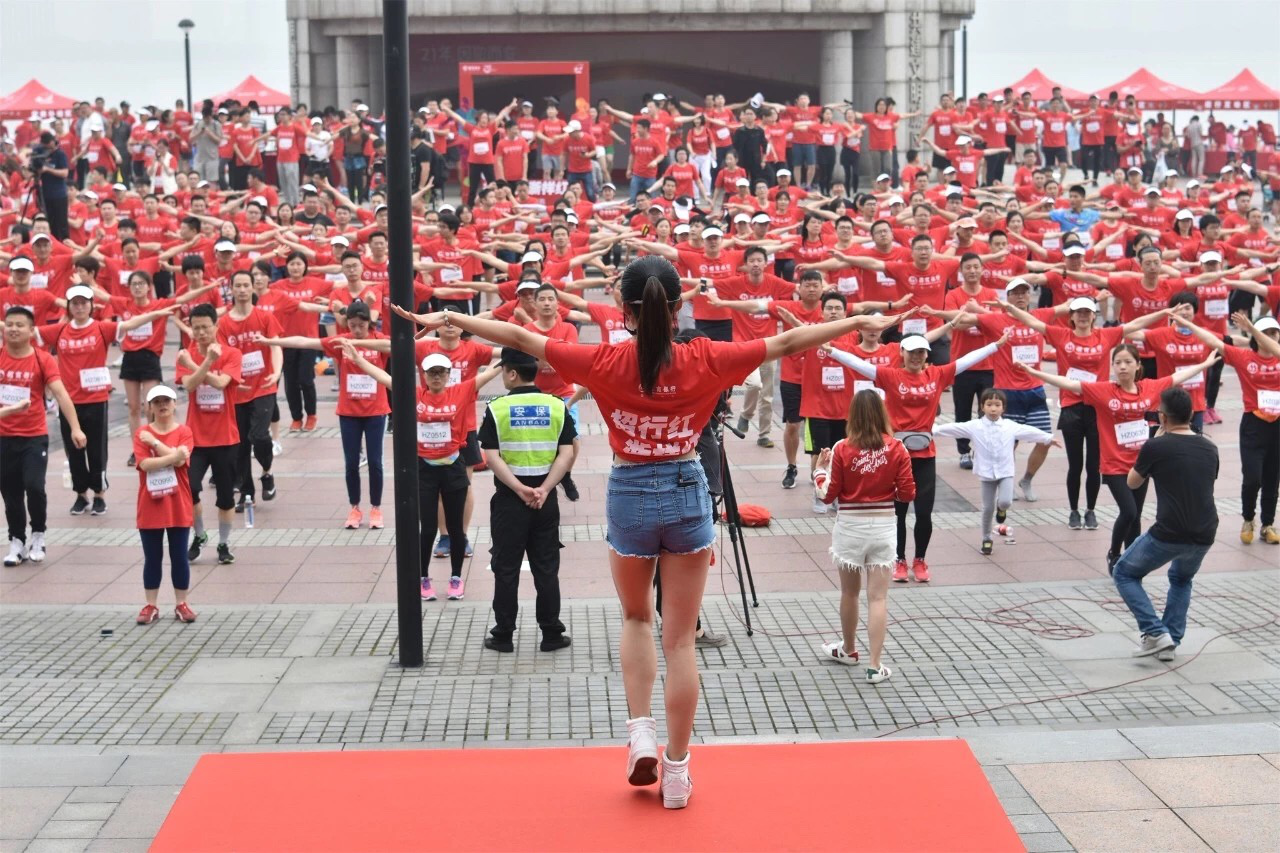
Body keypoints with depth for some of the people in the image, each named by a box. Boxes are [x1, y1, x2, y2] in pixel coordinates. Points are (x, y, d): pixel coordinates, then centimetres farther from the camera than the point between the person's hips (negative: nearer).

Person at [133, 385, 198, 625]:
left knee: (179, 557, 6)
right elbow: (145, 464, -15)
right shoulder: (141, 433, 0)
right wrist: (173, 455, -20)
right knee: (152, 558, 8)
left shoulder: (184, 432, 0)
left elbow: (180, 459, -17)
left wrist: (153, 441, -14)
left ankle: (182, 605, 16)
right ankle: (151, 606, 15)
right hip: (150, 507, 0)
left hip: (178, 506, 0)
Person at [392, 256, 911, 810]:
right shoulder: (705, 360, -11)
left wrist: (449, 319, 6)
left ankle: (640, 731, 11)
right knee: (680, 638, 7)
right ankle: (676, 771, 13)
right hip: (687, 494, 0)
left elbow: (522, 338, -5)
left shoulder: (604, 363, -13)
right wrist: (861, 323, 8)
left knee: (636, 619, 25)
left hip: (630, 498, 0)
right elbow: (787, 342, -3)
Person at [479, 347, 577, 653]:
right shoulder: (557, 406, 0)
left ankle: (503, 636, 12)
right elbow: (567, 454, -7)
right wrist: (544, 489, -11)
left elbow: (491, 456, -13)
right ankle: (551, 634, 13)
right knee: (546, 568, 9)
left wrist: (520, 489, -15)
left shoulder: (497, 409, -7)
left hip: (508, 499, -2)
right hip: (545, 499, 2)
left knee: (506, 568, 6)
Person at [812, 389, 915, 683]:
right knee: (878, 597, 1)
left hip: (850, 526, 0)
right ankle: (874, 666, -1)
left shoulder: (842, 449, -11)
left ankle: (848, 650, 36)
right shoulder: (897, 449, -7)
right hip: (883, 526, 0)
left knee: (849, 592, 18)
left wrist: (820, 469, 9)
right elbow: (907, 494, -5)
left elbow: (827, 494, -8)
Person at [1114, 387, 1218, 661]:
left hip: (1169, 534, -5)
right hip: (1204, 536, 5)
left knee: (1124, 574, 16)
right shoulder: (1209, 448, 9)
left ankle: (1155, 633, 1)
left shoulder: (1156, 447, -6)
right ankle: (1171, 642, 22)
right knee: (1182, 579, 33)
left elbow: (1132, 482, 11)